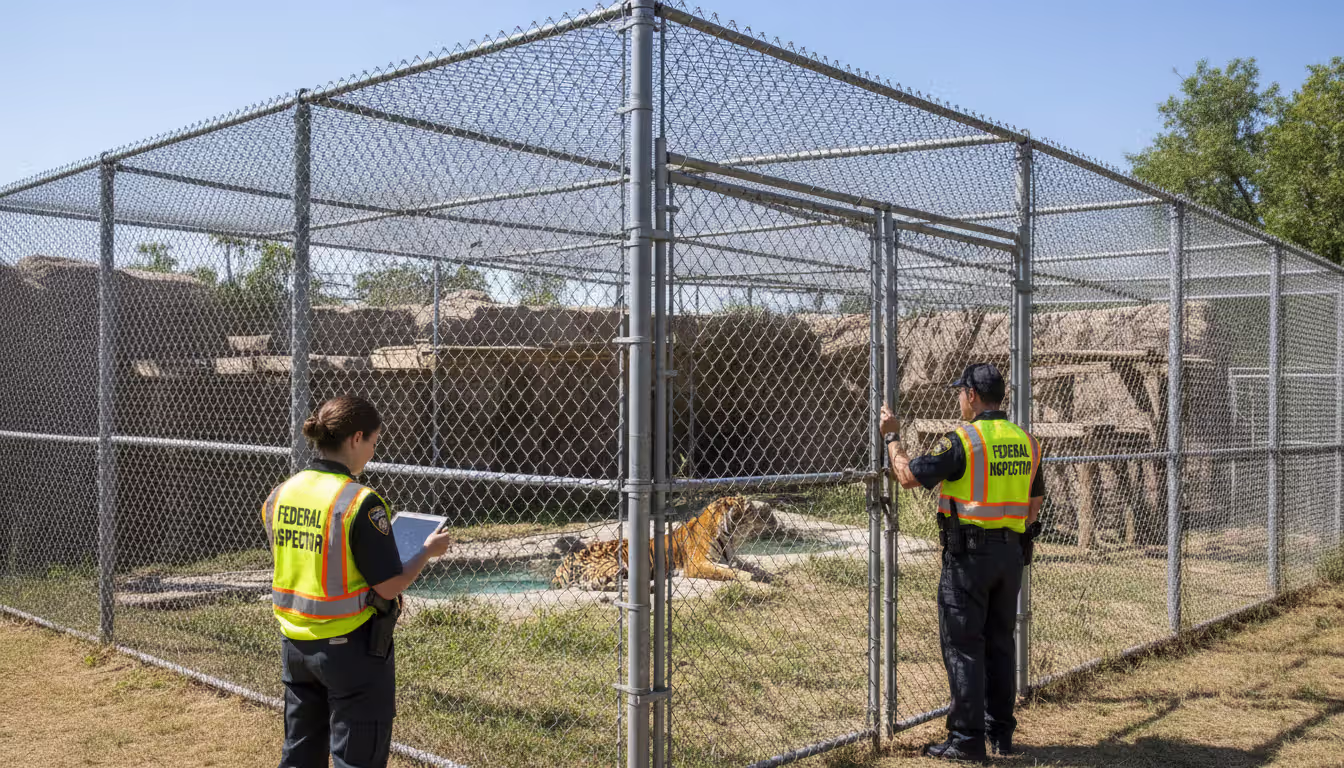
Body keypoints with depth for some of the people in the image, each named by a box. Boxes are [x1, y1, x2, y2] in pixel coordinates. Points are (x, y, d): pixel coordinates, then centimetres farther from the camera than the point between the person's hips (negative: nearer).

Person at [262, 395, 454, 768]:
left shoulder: (279, 495, 0)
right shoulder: (360, 502, -21)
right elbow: (389, 586, -18)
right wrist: (428, 551, -2)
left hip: (296, 644, 7)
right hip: (350, 647, -7)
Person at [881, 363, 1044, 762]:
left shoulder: (962, 440, -14)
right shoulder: (1026, 441, 8)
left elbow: (908, 475, -13)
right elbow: (1035, 501, 15)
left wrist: (892, 436, 1)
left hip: (969, 554, -7)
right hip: (1012, 553, 7)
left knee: (962, 646, 0)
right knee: (1000, 642, 15)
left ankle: (967, 739, 3)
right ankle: (1001, 732, 23)